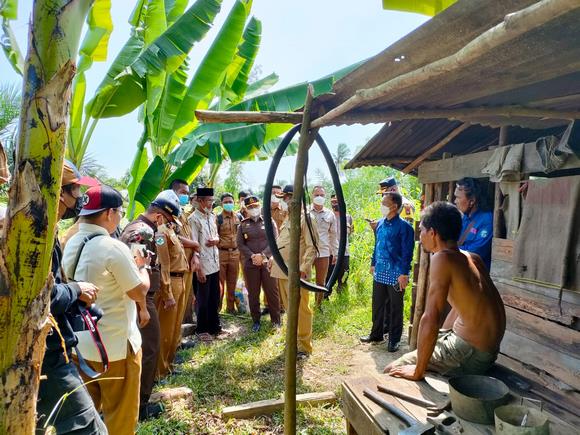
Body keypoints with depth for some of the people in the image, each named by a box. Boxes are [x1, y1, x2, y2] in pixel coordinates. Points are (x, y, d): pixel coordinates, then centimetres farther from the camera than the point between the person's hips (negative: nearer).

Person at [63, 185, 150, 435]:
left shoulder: (71, 245, 2)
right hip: (116, 345, -8)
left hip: (80, 343, 8)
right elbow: (139, 291, -16)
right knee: (120, 415, 12)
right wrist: (142, 266, 2)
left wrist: (130, 264, 9)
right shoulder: (114, 248, -23)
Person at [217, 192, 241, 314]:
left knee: (232, 282, 12)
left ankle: (230, 306, 25)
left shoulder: (238, 217, 8)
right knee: (220, 281, 1)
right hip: (221, 253, -4)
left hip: (235, 253, 4)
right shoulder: (218, 218, -5)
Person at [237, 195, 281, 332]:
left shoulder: (269, 221, 5)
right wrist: (252, 256, -11)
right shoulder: (243, 224, 8)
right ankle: (256, 321, 21)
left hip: (268, 262, -1)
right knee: (253, 293, 7)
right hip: (250, 263, 1)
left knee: (272, 292, 3)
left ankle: (276, 320, 18)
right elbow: (240, 244, 2)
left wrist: (262, 255, -12)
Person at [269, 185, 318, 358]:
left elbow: (312, 247, -15)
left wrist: (304, 268, -21)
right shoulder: (286, 220, 17)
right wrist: (273, 258, 11)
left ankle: (304, 346, 12)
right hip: (282, 271, 8)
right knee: (289, 308, 17)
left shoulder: (305, 219, -9)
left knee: (301, 309, 0)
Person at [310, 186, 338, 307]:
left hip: (323, 253, 2)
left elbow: (333, 235, 12)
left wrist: (336, 253, 11)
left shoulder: (330, 214, 7)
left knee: (321, 283, 12)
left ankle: (318, 306, 27)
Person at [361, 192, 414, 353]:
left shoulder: (404, 227, -14)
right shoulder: (380, 223, 6)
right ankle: (376, 334, 32)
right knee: (377, 305, 16)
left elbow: (407, 252, -14)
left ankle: (394, 340, 22)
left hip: (395, 275, -6)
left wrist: (404, 274, -16)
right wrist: (373, 264, 16)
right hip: (379, 273, 6)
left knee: (395, 308, 8)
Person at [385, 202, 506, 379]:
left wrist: (418, 371, -19)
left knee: (391, 371, -2)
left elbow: (430, 319, -27)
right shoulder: (472, 258, 4)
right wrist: (438, 338, 23)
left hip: (470, 355, -9)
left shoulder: (443, 258, -22)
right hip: (489, 350, 9)